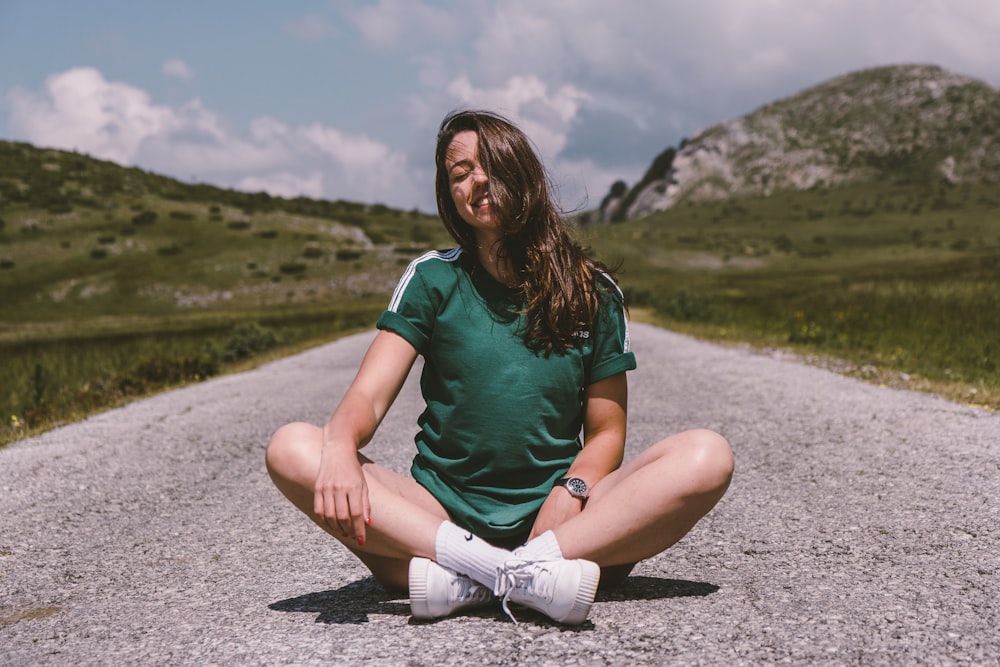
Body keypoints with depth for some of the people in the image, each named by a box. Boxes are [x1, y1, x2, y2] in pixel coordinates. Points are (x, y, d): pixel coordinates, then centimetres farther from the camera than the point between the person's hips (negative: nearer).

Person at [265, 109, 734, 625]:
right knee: (292, 449, -23)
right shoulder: (432, 279, 6)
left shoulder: (592, 293, 8)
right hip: (440, 512, 0)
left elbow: (606, 432, 7)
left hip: (549, 519, 1)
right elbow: (368, 396, -5)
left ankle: (466, 579, -35)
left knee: (707, 457, -23)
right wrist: (340, 449, -28)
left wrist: (570, 492, -16)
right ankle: (523, 574, -36)